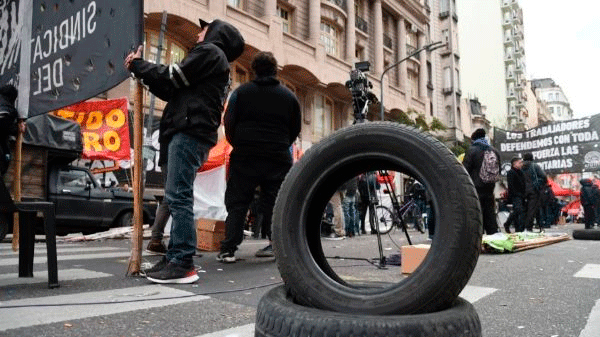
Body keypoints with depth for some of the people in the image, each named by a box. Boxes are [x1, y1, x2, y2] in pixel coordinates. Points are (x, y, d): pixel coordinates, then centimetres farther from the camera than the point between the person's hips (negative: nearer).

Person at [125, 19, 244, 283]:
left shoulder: (209, 51, 3)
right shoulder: (214, 61, 31)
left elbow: (173, 78, -6)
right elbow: (172, 91, 28)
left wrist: (137, 65, 8)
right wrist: (141, 69, 25)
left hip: (189, 132, -10)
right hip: (188, 132, 10)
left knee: (178, 197, -15)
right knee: (178, 198, 7)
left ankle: (182, 264, -15)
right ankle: (175, 257, 10)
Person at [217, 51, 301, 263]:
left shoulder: (241, 92, 3)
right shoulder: (289, 96, 9)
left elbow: (229, 123, 0)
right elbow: (296, 129, 11)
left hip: (245, 157, -1)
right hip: (278, 158, 2)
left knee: (236, 203, 5)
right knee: (274, 203, 10)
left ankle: (228, 249, 2)